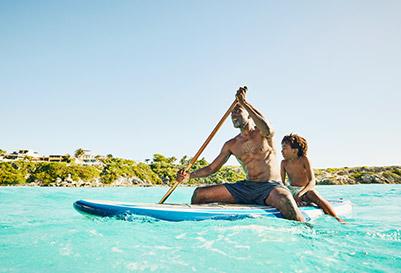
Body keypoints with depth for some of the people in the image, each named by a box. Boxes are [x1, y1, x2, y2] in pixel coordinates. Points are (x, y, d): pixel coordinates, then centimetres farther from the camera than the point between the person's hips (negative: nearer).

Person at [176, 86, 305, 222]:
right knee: (199, 193, 0)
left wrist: (244, 102, -25)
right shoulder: (231, 145, 11)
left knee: (286, 202, -41)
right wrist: (189, 175, -3)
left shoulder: (262, 133, -1)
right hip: (246, 187, 5)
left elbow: (268, 130, -28)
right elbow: (212, 168, 13)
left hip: (271, 186, -4)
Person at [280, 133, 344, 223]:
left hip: (306, 190, -4)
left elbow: (312, 181, -16)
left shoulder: (304, 160, -7)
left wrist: (300, 193, -33)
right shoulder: (284, 163, 5)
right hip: (292, 190, 4)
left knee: (312, 193, -37)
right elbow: (282, 182, 5)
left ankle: (337, 218, -34)